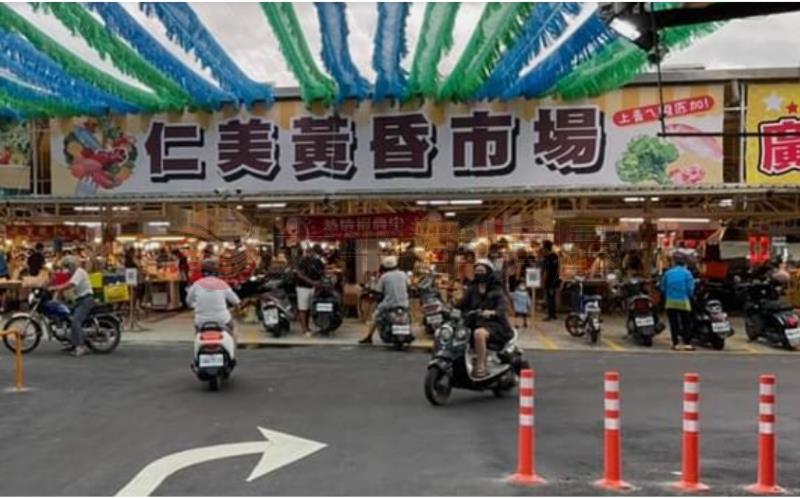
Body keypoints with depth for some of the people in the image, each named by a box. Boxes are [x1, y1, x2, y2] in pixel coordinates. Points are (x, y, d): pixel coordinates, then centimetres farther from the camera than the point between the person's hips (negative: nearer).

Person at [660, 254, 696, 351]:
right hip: (683, 301, -2)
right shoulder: (687, 273, -3)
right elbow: (690, 288, -5)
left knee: (673, 323, 6)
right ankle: (686, 343, -2)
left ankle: (675, 343, 5)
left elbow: (663, 288, 7)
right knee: (686, 323, 4)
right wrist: (689, 296, 14)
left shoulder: (668, 273, 6)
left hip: (670, 302, 2)